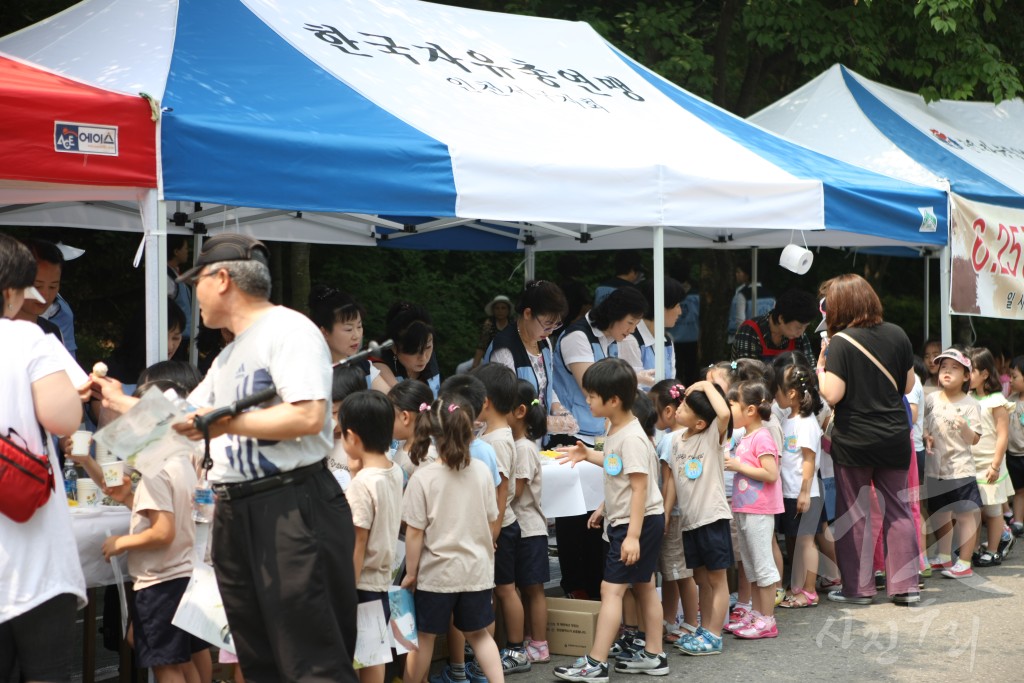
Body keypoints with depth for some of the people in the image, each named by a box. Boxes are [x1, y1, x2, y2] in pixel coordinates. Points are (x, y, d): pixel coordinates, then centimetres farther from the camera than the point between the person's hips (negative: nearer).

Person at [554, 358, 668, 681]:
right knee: (644, 586, 15)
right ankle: (653, 655, 24)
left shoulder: (631, 437, -22)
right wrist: (589, 455, 22)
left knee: (612, 588, -9)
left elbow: (640, 486, -24)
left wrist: (633, 535, -25)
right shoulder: (616, 429, 7)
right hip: (627, 521, 10)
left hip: (639, 522, -10)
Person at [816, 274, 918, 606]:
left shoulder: (840, 343, -14)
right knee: (897, 509, 11)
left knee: (855, 513, 6)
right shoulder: (897, 335, 2)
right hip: (894, 437, 4)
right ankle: (905, 585, 13)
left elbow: (832, 394, -17)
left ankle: (857, 588, 11)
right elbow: (908, 385, 9)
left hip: (854, 439, -4)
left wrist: (820, 366, -2)